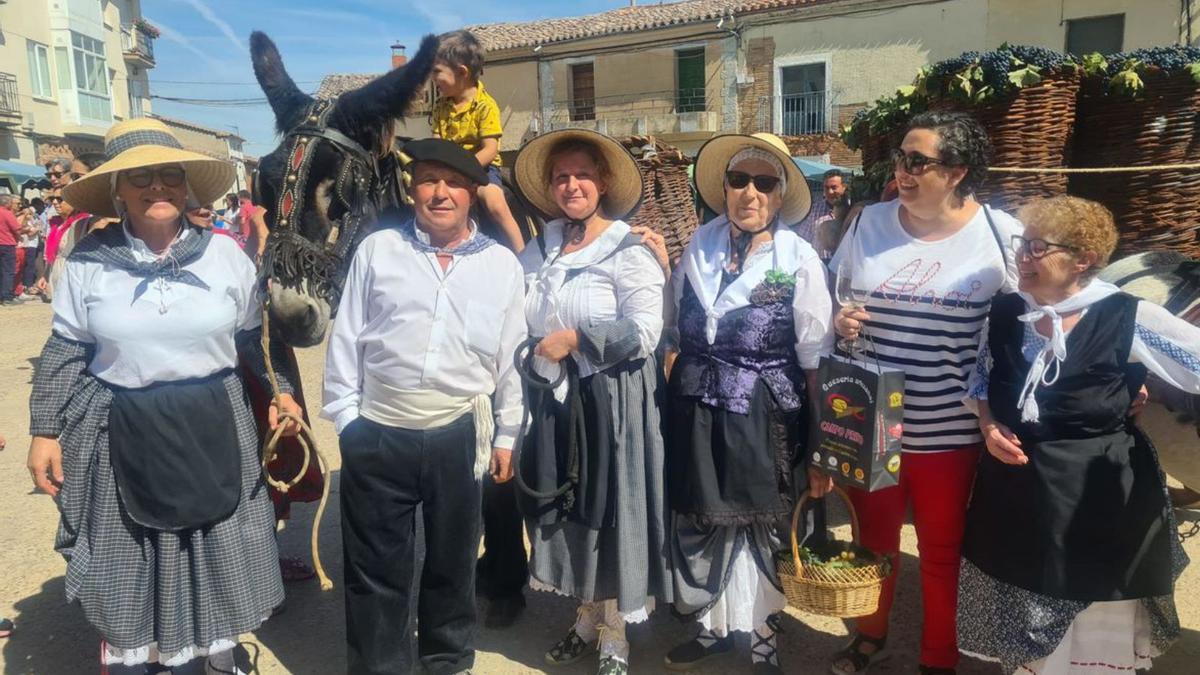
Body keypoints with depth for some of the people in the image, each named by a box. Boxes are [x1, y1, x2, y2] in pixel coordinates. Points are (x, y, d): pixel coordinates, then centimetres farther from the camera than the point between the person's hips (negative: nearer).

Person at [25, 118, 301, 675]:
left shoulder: (225, 255, -2)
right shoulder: (89, 261, -5)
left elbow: (257, 338, 8)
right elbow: (63, 354, 2)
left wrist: (282, 391, 0)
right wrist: (45, 431, 0)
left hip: (209, 431, 1)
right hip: (121, 434, -1)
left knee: (211, 562, 14)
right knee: (124, 571, 13)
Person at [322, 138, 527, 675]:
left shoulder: (502, 264, 3)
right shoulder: (377, 250, 2)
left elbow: (511, 356, 6)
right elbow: (346, 339, 4)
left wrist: (506, 435, 7)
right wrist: (346, 418, 0)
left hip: (460, 437, 1)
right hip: (377, 436, 0)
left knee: (453, 559, 17)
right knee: (376, 568, 10)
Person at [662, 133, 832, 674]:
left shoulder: (799, 260, -8)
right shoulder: (700, 246, 3)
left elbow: (814, 360, -6)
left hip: (763, 415, -3)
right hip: (695, 409, 4)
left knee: (763, 524, 11)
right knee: (698, 519, 14)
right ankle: (713, 626, 36)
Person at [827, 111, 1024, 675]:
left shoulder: (1000, 234, -6)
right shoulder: (869, 223, 1)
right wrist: (838, 323, -10)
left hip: (952, 431, -2)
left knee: (943, 553, 12)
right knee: (872, 538, 19)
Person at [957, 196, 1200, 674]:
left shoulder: (1129, 319, -15)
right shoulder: (1004, 312, -1)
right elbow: (981, 379, 12)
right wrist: (989, 427, -3)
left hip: (1099, 497, -4)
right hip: (1015, 490, 4)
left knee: (1097, 636, 15)